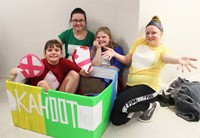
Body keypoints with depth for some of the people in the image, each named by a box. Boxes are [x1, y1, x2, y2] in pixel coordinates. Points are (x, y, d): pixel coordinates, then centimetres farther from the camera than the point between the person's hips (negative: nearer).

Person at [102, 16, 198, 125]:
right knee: (116, 120, -3)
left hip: (148, 86, -5)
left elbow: (168, 58, -27)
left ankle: (148, 106, -2)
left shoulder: (163, 50, -1)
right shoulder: (139, 42, 10)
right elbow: (127, 60, 15)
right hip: (131, 84, 5)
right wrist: (115, 54, -5)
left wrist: (178, 60, -52)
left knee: (120, 103, -31)